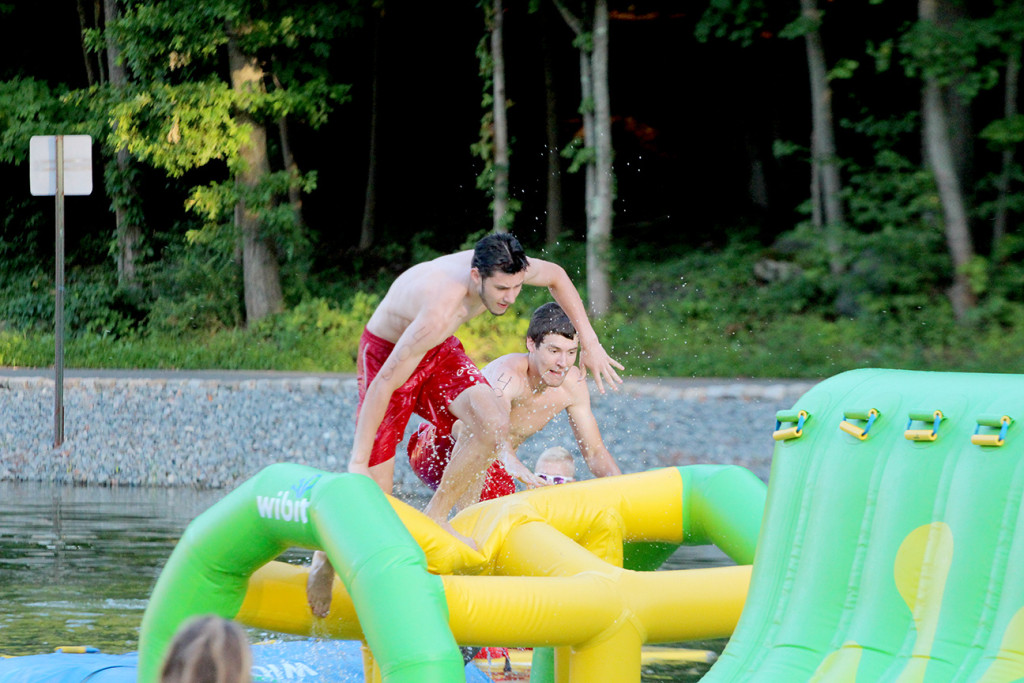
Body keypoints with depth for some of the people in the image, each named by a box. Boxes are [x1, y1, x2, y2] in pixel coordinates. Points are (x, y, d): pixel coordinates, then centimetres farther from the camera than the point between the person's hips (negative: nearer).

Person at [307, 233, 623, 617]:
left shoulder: (504, 270, -21)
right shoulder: (439, 312, -41)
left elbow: (555, 276, 5)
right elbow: (384, 384, -36)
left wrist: (589, 343, 4)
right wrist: (357, 464, -33)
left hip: (439, 352, 6)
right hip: (387, 351, -6)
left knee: (492, 423, -22)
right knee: (373, 493, -10)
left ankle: (435, 517, -5)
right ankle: (325, 556, 19)